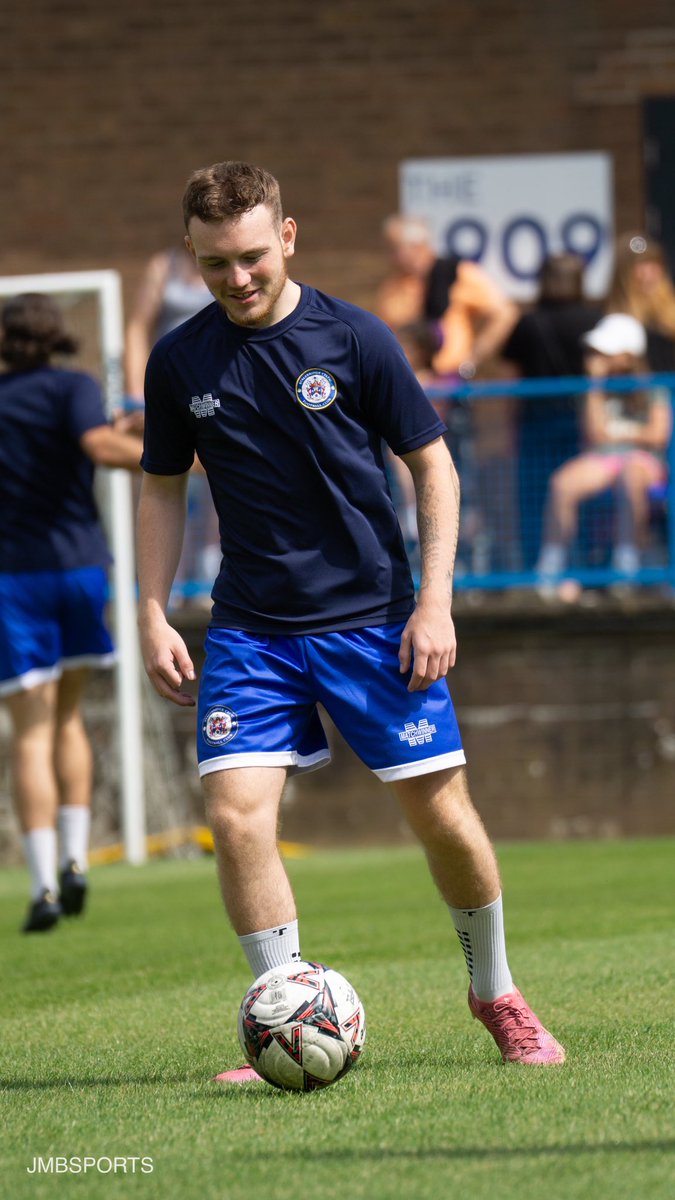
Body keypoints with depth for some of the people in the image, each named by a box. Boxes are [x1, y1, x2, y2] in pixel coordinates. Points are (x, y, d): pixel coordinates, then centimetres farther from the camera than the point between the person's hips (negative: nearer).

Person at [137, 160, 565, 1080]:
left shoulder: (354, 338, -7)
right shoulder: (180, 362, 0)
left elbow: (433, 464, 0)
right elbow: (163, 488, 13)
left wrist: (434, 604, -8)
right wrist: (153, 616, 3)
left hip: (373, 618, -2)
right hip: (250, 631, 2)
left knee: (443, 814, 0)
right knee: (236, 813, -14)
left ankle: (497, 994, 24)